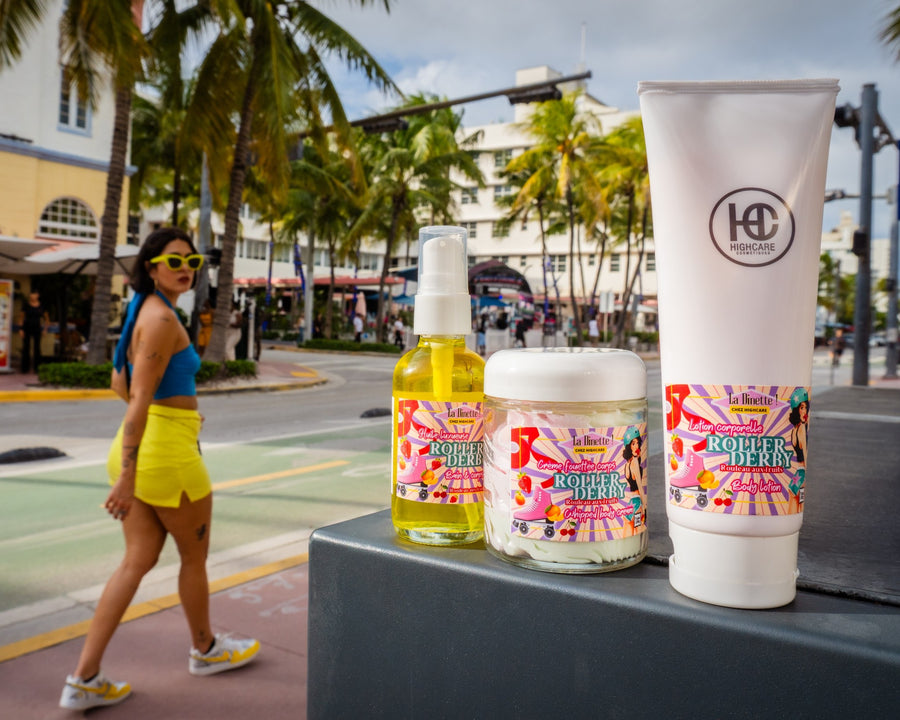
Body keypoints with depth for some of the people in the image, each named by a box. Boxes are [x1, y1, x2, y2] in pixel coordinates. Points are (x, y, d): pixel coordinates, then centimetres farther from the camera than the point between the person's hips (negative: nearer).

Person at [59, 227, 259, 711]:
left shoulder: (143, 311, 12)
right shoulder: (162, 318, -17)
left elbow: (119, 385, 20)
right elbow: (140, 397, -23)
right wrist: (127, 477, -24)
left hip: (138, 444, 9)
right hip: (168, 453, -9)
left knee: (138, 561, 13)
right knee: (195, 557, 12)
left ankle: (84, 679, 16)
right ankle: (205, 650, 34)